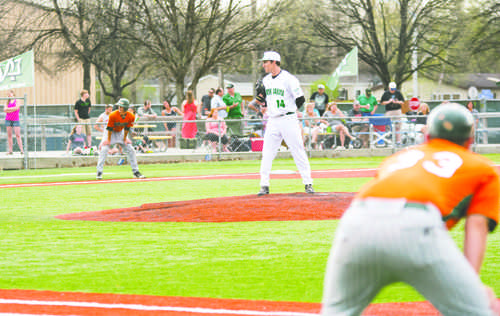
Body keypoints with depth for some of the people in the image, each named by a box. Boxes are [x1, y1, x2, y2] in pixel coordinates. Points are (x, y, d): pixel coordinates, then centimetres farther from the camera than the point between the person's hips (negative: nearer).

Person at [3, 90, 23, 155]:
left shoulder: (17, 101, 4)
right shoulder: (7, 102, 13)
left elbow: (16, 108, -12)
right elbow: (5, 110, -1)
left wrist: (8, 109, -6)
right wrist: (13, 109, -9)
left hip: (15, 120, -3)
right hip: (8, 120, 3)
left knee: (18, 135, -9)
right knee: (9, 135, 1)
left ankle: (22, 150, -12)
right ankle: (10, 150, 1)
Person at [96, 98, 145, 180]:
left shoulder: (130, 117, -21)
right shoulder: (113, 115, -32)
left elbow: (127, 128, -7)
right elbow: (110, 128, -23)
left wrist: (125, 139, -4)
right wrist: (108, 140, -18)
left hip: (120, 132, 4)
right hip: (111, 132, -4)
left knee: (131, 150, 1)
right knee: (104, 150, -19)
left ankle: (136, 172, 12)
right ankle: (99, 172, -15)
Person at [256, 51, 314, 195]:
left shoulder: (288, 79, -10)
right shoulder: (266, 80, 12)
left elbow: (300, 100, -9)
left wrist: (288, 109, -3)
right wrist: (260, 94, 1)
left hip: (288, 120, -6)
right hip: (272, 122, 6)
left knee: (298, 152, -2)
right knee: (267, 153, 0)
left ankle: (308, 183, 4)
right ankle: (264, 186, 4)